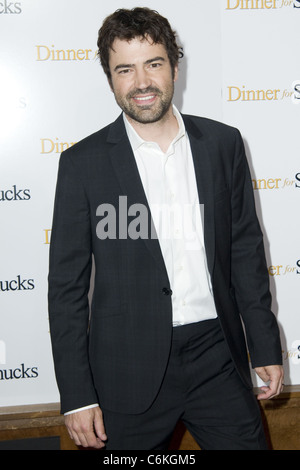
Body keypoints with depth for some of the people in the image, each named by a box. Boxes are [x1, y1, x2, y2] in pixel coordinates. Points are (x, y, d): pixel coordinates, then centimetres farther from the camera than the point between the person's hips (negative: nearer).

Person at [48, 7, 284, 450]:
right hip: (130, 370, -2)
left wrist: (266, 348, 9)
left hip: (218, 356, 3)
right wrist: (77, 396, -6)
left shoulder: (223, 143, 2)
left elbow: (246, 249, 8)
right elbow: (67, 285, -4)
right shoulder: (83, 163, -6)